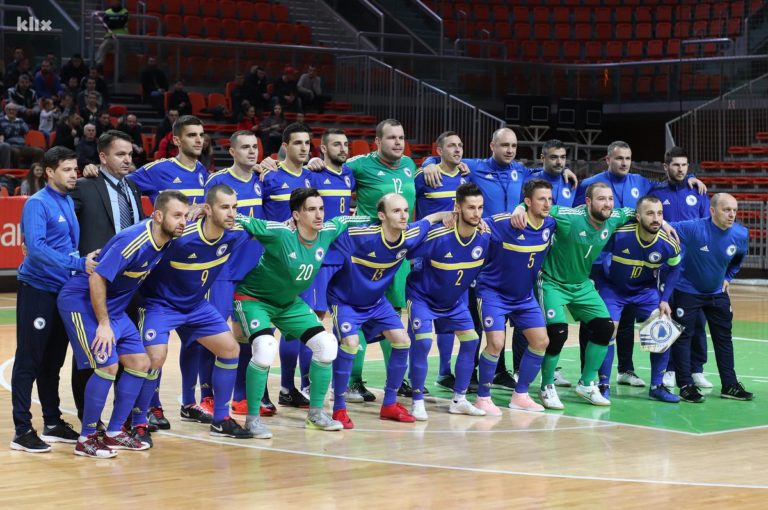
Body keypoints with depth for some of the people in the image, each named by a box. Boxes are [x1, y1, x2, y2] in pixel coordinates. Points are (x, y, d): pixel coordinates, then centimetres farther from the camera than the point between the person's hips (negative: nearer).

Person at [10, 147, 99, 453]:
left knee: (53, 361, 14)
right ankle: (22, 430, -4)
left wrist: (85, 262, 5)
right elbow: (36, 247, -25)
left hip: (63, 290, 7)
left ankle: (53, 423, 21)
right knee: (29, 360, -5)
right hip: (37, 289, -7)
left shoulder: (70, 202, 11)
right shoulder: (37, 204, -12)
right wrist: (78, 263, -30)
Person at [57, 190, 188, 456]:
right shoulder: (134, 240, -28)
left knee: (140, 363, 4)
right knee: (107, 366, -18)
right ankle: (86, 439, -5)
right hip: (82, 302, -9)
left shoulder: (165, 241, -4)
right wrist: (104, 324, -23)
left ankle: (114, 433, 14)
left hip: (114, 307, 9)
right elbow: (97, 279, -27)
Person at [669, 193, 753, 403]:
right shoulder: (693, 228, -27)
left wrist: (727, 277, 10)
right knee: (683, 336, -4)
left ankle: (730, 385, 18)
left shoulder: (741, 235, -11)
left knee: (724, 337, 9)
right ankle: (686, 385, 4)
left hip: (717, 292, 5)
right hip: (687, 290, -5)